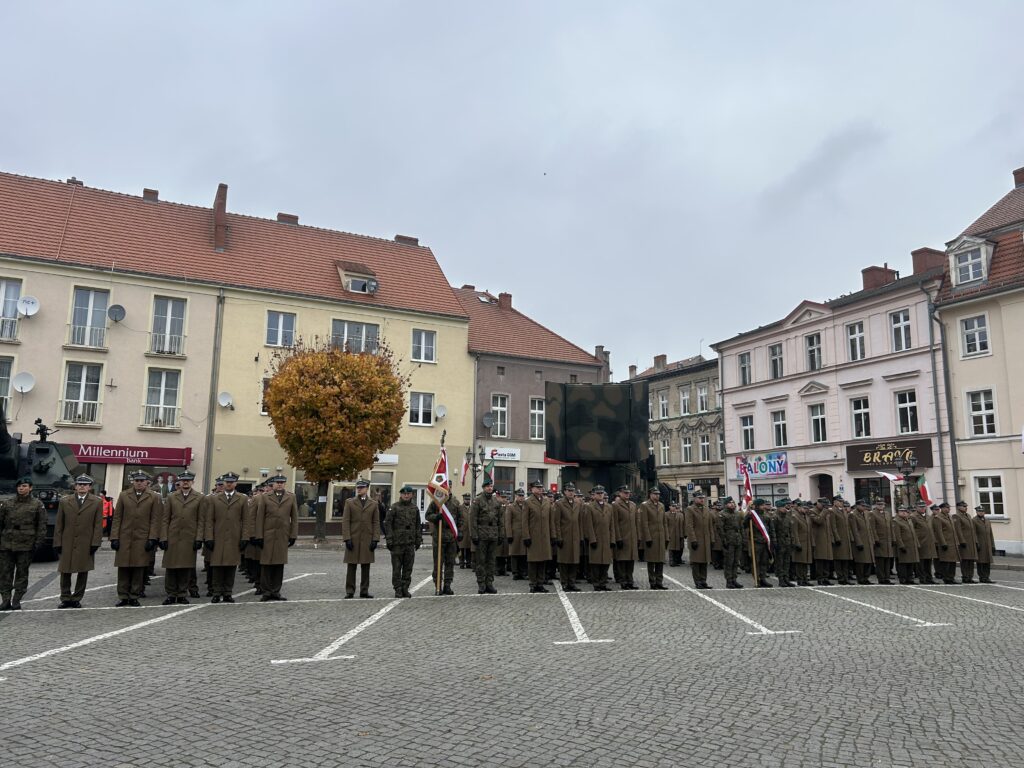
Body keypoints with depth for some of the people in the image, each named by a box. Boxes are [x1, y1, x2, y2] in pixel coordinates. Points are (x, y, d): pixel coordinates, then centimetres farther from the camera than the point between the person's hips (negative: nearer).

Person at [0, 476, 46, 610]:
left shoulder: (37, 505, 2)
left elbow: (41, 526, 2)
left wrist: (38, 542, -5)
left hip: (26, 545, -2)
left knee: (22, 573, 3)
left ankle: (16, 602, 11)